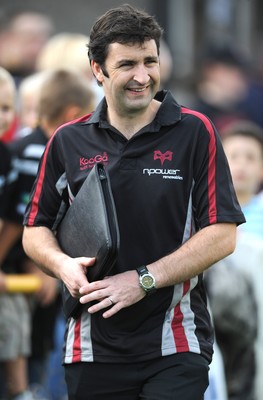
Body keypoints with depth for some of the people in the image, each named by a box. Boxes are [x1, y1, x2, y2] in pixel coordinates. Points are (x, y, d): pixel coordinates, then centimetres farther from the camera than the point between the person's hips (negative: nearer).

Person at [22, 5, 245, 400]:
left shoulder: (195, 132, -1)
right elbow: (35, 230, 14)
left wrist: (144, 280, -13)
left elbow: (222, 234, -6)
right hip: (92, 349, 3)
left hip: (176, 347, -2)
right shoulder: (67, 142, 7)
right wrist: (62, 265, -8)